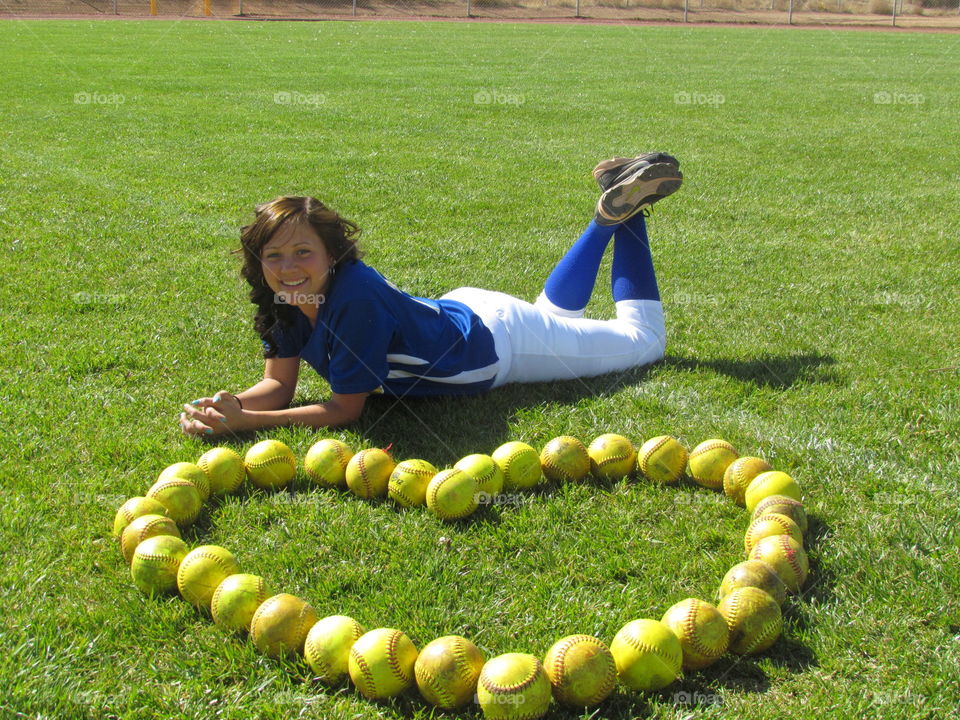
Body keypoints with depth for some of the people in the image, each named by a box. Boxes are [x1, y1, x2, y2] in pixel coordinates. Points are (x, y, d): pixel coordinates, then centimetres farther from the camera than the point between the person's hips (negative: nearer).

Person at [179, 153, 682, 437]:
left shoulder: (356, 296, -40)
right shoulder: (285, 300, -20)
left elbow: (344, 409, -34)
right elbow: (278, 385, -15)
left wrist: (245, 422, -41)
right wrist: (225, 407, -36)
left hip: (497, 339, -6)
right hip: (457, 312, 6)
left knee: (643, 339, 15)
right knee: (553, 311, 37)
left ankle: (626, 209, 23)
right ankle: (609, 216, 38)